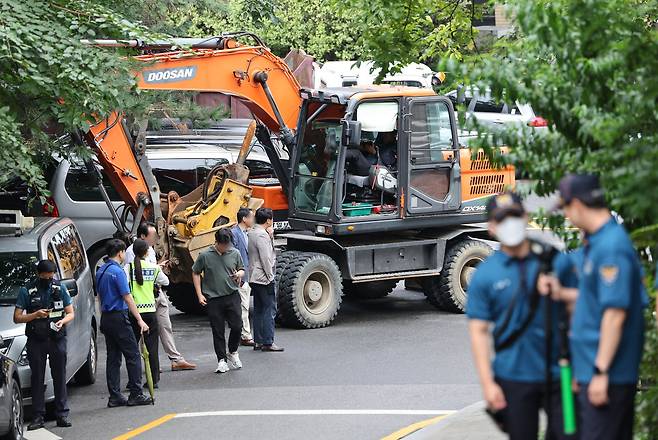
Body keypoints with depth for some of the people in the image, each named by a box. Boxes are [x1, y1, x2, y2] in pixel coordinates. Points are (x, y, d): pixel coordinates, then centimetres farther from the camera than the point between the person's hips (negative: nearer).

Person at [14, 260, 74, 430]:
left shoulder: (60, 289, 6)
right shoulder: (26, 291, 0)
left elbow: (71, 313, 10)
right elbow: (17, 318, -1)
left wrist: (62, 321, -12)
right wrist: (36, 315, -16)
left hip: (57, 339, 1)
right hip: (36, 341, -1)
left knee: (59, 377, 3)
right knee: (37, 378, 1)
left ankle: (62, 415, 7)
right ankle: (38, 417, 3)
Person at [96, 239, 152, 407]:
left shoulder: (100, 271, 12)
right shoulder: (117, 272, -15)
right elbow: (128, 298, -17)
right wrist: (140, 320, -16)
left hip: (106, 317, 9)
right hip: (119, 317, -9)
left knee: (113, 358, 9)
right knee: (133, 355, -3)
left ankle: (115, 396, 7)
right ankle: (136, 394, -4)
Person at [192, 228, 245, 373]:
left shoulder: (235, 253, 1)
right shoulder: (205, 256, -5)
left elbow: (241, 269, 16)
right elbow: (195, 273, 5)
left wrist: (239, 274, -10)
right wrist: (200, 295, 0)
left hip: (232, 296, 2)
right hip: (213, 299, -1)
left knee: (237, 326, -5)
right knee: (218, 331, 2)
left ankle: (233, 353, 20)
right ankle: (222, 360, 13)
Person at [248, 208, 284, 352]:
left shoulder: (251, 233, 13)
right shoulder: (262, 235, -17)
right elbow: (265, 258, -19)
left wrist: (270, 237, 7)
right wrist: (270, 276, -14)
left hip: (254, 278, 10)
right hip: (264, 278, -10)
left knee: (258, 310, 12)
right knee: (270, 309, -7)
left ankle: (258, 341, 14)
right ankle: (268, 343, -9)